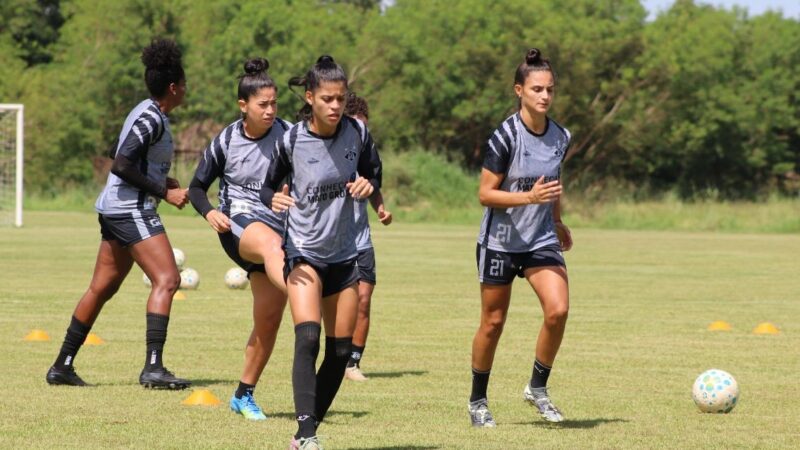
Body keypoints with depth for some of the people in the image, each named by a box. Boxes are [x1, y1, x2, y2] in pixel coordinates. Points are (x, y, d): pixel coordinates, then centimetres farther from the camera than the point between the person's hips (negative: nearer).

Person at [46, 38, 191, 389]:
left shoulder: (149, 114, 15)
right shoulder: (151, 119, -15)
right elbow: (122, 165, -22)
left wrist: (161, 181, 12)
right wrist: (164, 193, -18)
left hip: (115, 210, 10)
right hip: (132, 210, -10)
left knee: (102, 288, 15)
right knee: (166, 280, -16)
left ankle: (63, 365, 20)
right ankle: (153, 367, -25)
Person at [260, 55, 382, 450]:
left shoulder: (357, 132, -6)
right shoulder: (291, 140, -13)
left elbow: (373, 173, 8)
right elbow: (269, 186, -2)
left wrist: (368, 185, -15)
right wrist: (274, 199, -25)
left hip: (343, 254, 4)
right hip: (303, 251, -4)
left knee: (341, 350, 4)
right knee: (307, 338, -23)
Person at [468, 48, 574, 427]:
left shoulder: (560, 137, 0)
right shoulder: (505, 136, -17)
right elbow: (485, 194, -16)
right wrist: (529, 197, -27)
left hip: (541, 239, 4)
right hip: (500, 241, -4)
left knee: (558, 310, -16)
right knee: (493, 322, 5)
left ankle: (537, 388, 3)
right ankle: (478, 402, 22)